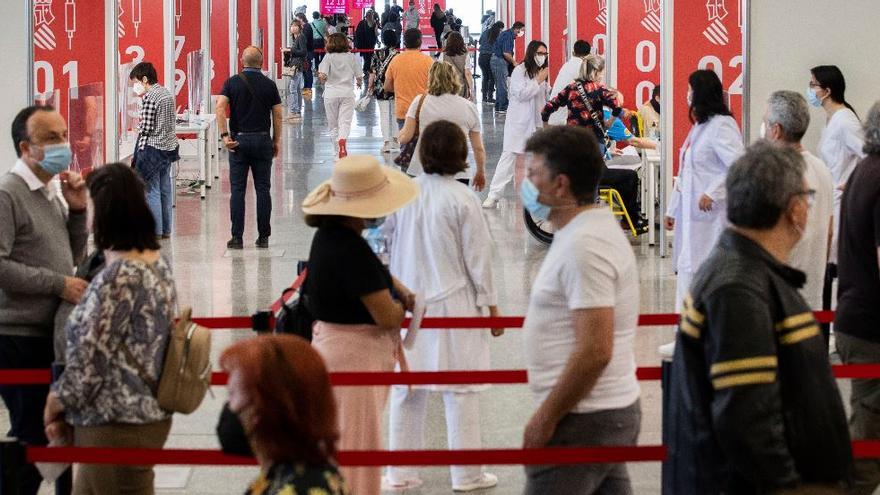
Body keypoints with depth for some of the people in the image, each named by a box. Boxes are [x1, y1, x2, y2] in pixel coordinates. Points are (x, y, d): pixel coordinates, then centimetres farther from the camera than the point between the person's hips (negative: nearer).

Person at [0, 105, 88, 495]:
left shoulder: (51, 192, 12)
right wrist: (58, 284, -19)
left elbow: (72, 258, 18)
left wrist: (76, 211, 3)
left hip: (53, 334, 9)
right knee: (31, 437, -4)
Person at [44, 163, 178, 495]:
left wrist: (57, 401, -3)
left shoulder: (117, 277, -22)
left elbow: (91, 356, -20)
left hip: (116, 429, -9)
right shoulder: (158, 264, 7)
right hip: (147, 413, 9)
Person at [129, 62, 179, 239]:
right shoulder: (168, 94, 10)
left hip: (152, 147, -9)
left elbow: (146, 129, -16)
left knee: (151, 191, -2)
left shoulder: (149, 98, -15)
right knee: (165, 189, 13)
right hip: (169, 147, 9)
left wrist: (140, 151, -5)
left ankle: (155, 231, -1)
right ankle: (166, 229, 18)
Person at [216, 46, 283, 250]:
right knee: (263, 189, 5)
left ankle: (237, 237, 0)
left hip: (239, 140, 0)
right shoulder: (269, 84, 1)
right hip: (262, 140, 0)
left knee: (238, 189, 2)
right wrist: (277, 141, 11)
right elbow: (277, 115, 1)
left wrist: (224, 135, -10)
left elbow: (220, 107, -13)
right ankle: (263, 237, 6)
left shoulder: (232, 82, -1)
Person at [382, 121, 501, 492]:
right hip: (453, 303, -4)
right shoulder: (462, 199, -13)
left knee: (406, 387, 11)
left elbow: (386, 238, 5)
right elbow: (478, 256, -9)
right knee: (460, 390, 4)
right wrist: (490, 304, 1)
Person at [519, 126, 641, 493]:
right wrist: (551, 412, 21)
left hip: (583, 422, -10)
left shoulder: (584, 246, -19)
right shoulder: (598, 227, 14)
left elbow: (594, 351, -25)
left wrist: (545, 418, -18)